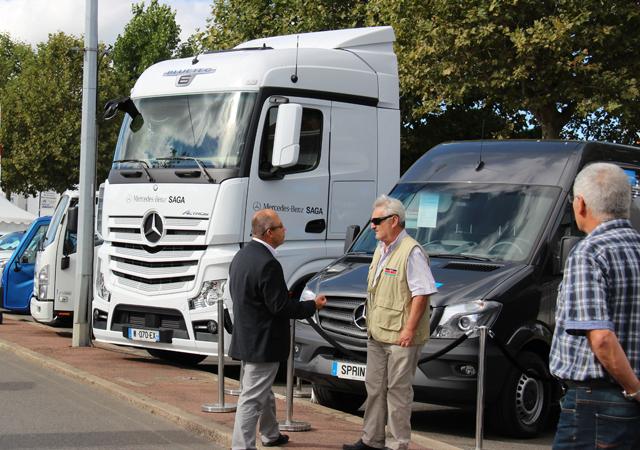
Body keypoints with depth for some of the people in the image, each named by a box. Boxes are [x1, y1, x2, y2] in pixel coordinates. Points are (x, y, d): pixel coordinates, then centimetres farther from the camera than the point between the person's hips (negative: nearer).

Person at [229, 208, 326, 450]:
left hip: (247, 337, 10)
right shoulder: (267, 263, -24)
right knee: (252, 398, -4)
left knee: (264, 392, 26)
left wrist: (283, 295, 19)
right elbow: (280, 307, -22)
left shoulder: (242, 255, 6)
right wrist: (313, 305, -8)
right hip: (262, 343, -10)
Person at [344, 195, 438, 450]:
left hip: (401, 336, -9)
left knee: (398, 390, -1)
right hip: (377, 334, 9)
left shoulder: (411, 252, -15)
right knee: (374, 387, 14)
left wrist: (409, 329, -22)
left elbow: (421, 293, -20)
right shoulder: (380, 250, 15)